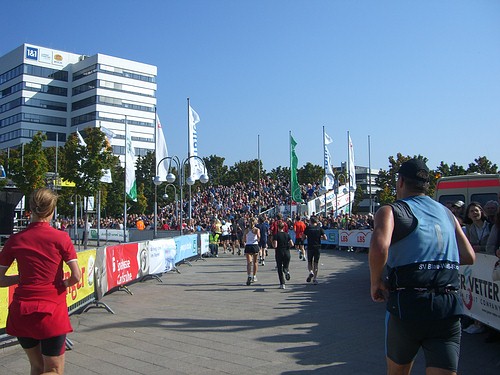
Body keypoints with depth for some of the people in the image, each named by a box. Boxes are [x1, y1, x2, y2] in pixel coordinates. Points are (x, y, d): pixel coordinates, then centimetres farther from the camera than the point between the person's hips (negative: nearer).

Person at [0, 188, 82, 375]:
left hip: (22, 311, 4)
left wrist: (23, 277, 12)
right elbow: (76, 276, -12)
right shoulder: (60, 237, -8)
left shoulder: (16, 239, 0)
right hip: (52, 310, -3)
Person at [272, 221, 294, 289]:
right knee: (286, 266, 17)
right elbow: (292, 244, -3)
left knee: (280, 269, 8)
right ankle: (287, 271, -20)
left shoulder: (276, 235, -8)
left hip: (279, 253, -3)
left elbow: (275, 246, -16)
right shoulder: (287, 234, 3)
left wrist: (272, 244, 4)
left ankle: (282, 284, 4)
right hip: (287, 253, 3)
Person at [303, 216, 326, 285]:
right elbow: (325, 238, -2)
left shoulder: (308, 228, -2)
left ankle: (311, 272, -14)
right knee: (316, 263, 8)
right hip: (317, 247, 1)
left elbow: (303, 237, -1)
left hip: (310, 247, -1)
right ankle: (315, 278, 6)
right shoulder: (320, 228, 1)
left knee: (309, 262, 14)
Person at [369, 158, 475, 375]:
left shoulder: (390, 211, -2)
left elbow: (379, 248, -22)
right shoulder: (446, 213, 14)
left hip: (408, 303, -3)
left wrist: (375, 283, -6)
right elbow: (469, 257, 16)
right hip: (449, 305, 3)